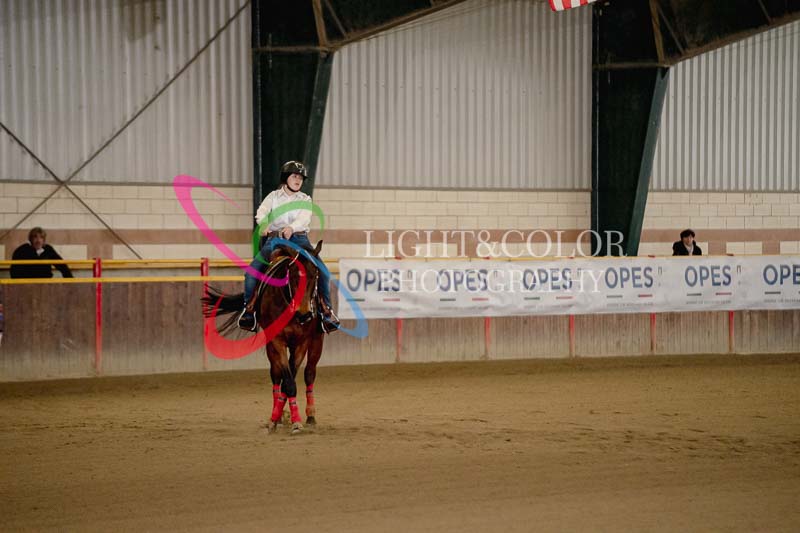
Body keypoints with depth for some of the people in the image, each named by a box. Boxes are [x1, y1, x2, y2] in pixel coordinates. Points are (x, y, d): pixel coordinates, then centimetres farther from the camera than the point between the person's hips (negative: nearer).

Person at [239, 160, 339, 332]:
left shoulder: (305, 199, 10)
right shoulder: (274, 196, 12)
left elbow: (304, 218, -10)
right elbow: (261, 212, -6)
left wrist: (291, 227, -32)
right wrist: (264, 225, -30)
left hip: (299, 239, 0)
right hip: (275, 239, 0)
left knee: (322, 271, -19)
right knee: (252, 270, -19)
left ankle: (326, 309, -11)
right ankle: (249, 307, -6)